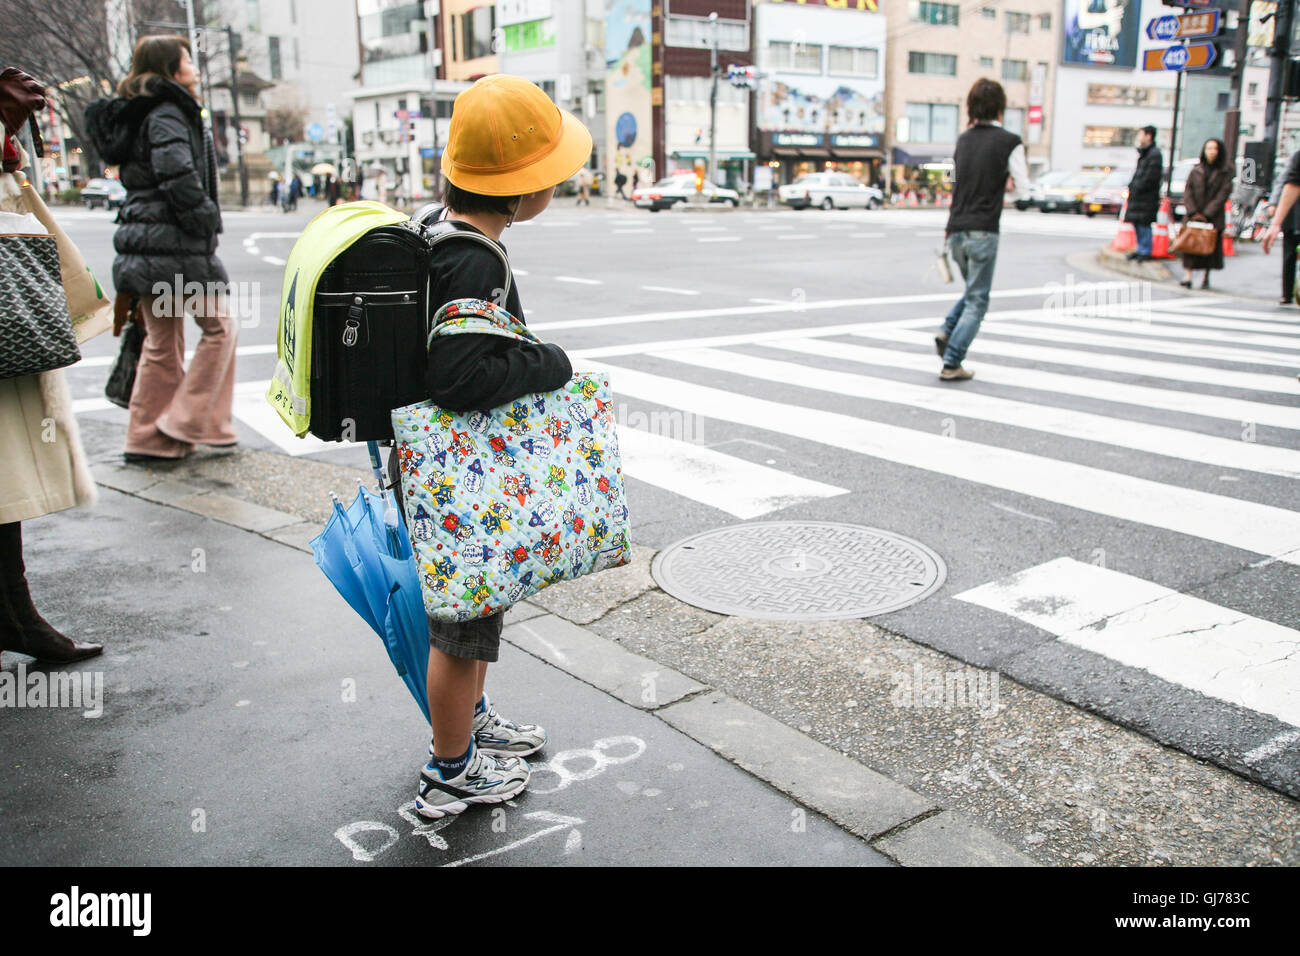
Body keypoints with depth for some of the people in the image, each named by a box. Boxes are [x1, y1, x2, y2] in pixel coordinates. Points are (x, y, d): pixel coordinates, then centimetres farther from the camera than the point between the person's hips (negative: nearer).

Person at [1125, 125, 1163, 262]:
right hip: (1137, 195, 9)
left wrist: (1136, 188, -15)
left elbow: (1150, 177, -17)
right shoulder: (1143, 153, 17)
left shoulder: (1155, 154, -12)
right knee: (1137, 223, 12)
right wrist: (1132, 186, 10)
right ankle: (1141, 249, 21)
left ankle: (1145, 251, -1)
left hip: (1147, 196, -9)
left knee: (1144, 224, -7)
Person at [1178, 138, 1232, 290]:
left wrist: (1207, 214, -13)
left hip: (1214, 217, -1)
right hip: (1193, 215, 1)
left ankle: (1206, 278, 11)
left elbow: (1224, 193, -5)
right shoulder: (1196, 170, 9)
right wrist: (1193, 212, -9)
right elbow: (1188, 191, 4)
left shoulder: (1225, 171, 2)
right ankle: (1187, 277, -15)